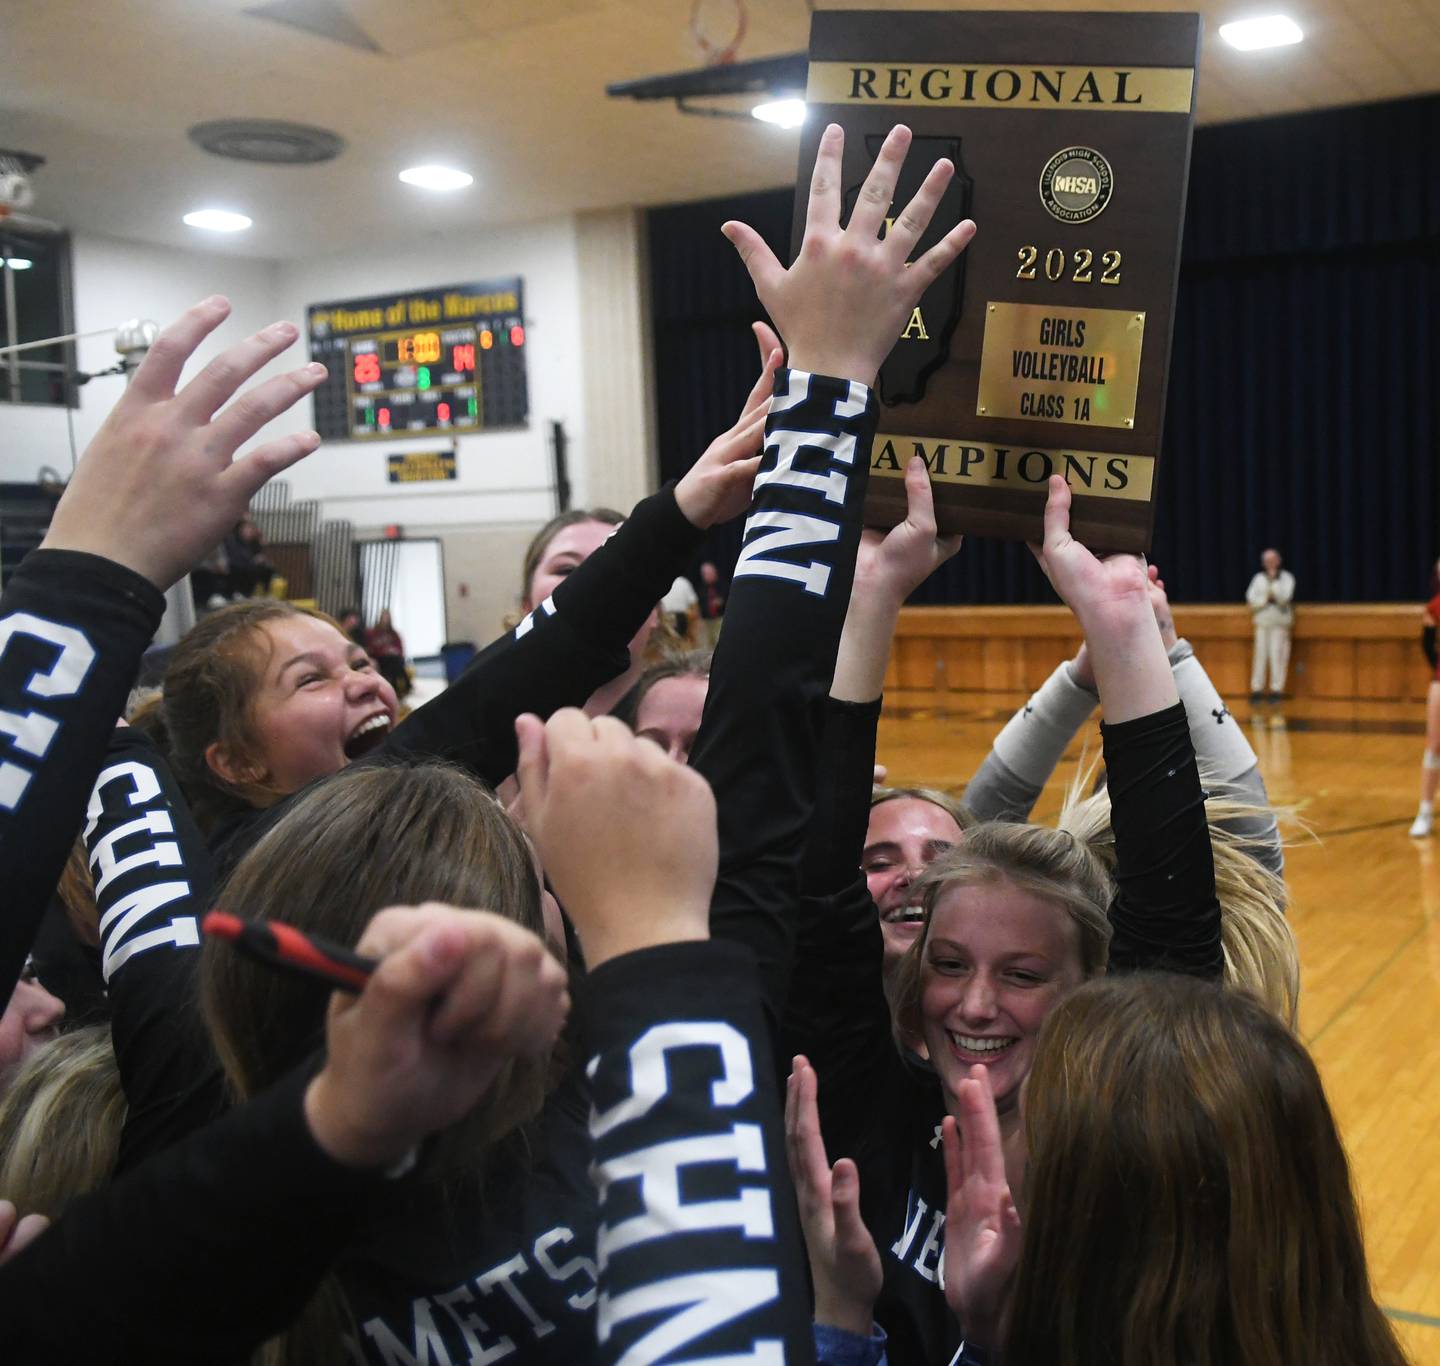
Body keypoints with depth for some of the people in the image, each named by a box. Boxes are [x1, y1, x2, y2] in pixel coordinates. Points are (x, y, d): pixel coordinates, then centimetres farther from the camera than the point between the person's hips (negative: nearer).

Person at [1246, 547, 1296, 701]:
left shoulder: (1286, 577, 6)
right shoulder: (1259, 578, 15)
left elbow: (1285, 597, -8)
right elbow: (1251, 599, 8)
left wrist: (1272, 583, -8)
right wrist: (1267, 598, -2)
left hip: (1279, 620, -3)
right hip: (1262, 620, 3)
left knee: (1277, 654, -9)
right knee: (1260, 654, -1)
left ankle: (1277, 688, -6)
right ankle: (1257, 688, 1)